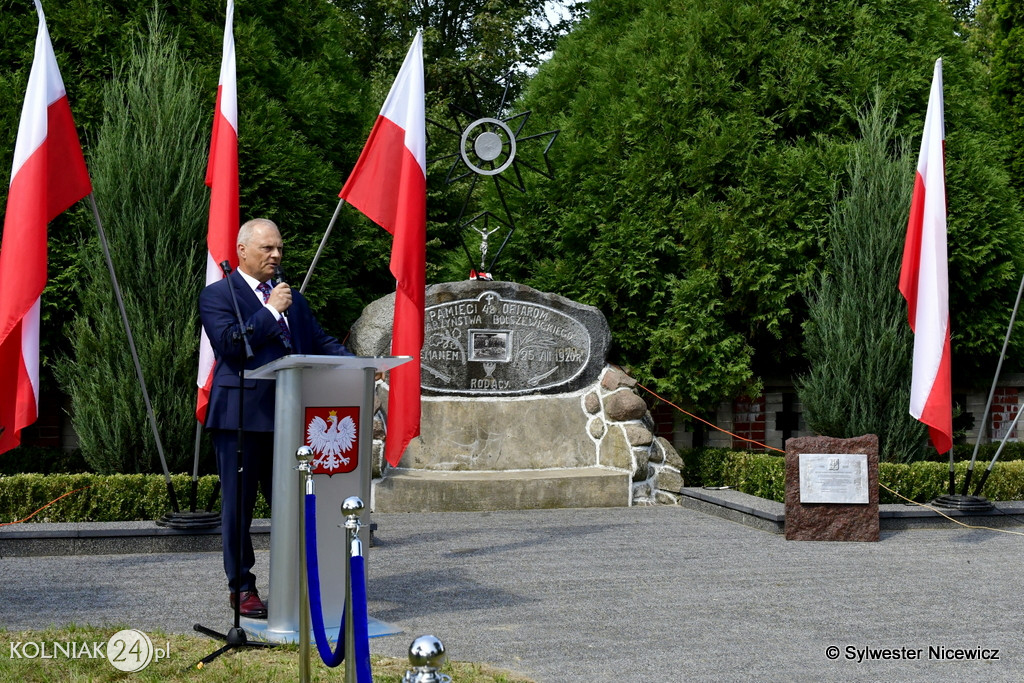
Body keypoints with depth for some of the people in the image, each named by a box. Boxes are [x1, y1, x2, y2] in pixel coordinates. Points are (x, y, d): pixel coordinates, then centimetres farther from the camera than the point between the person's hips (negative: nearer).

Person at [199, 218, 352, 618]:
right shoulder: (217, 295, 0)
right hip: (241, 416, -5)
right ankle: (241, 588, 14)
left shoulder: (292, 298, 19)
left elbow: (320, 341, 15)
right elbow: (231, 344, -14)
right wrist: (271, 311, -12)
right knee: (239, 505, 3)